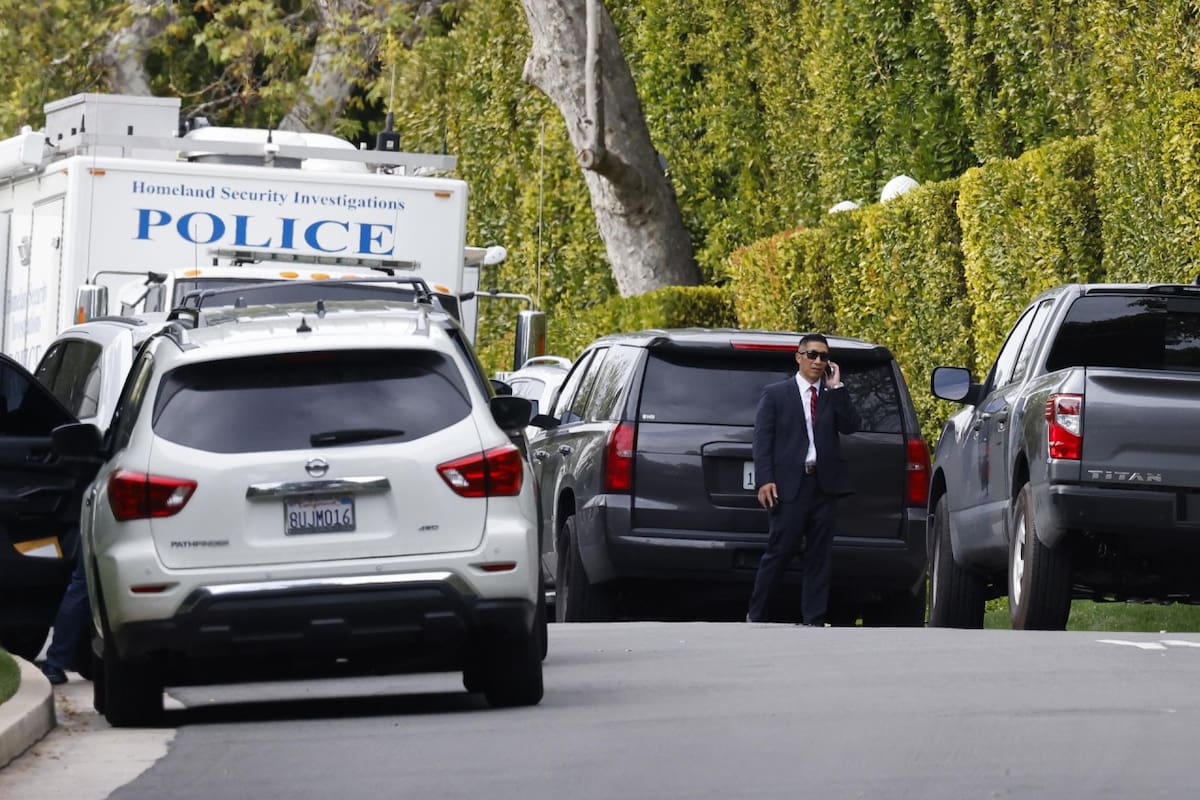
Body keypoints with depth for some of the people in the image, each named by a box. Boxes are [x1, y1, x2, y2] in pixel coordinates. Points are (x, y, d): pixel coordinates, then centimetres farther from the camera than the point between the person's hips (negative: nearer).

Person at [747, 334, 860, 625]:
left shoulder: (833, 396, 14)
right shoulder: (775, 394, 6)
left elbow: (850, 426, -1)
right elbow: (762, 439, 1)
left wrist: (836, 388, -3)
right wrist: (764, 480, -10)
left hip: (824, 484, 3)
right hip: (789, 485, -3)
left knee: (819, 556, 2)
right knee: (779, 552, -4)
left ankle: (814, 620, 5)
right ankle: (756, 617, 5)